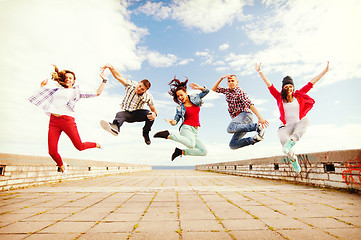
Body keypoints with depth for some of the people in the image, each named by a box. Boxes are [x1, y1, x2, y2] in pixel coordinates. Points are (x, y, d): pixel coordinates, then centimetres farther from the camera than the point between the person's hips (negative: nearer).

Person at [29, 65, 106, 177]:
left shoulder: (76, 91, 14)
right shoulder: (58, 89, 23)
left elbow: (97, 93, 9)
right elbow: (41, 95, 38)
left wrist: (104, 80, 10)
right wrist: (42, 86, 22)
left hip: (67, 120, -3)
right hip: (53, 121, 3)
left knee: (80, 146, -4)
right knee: (52, 152, -2)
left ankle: (95, 144, 28)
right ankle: (61, 166, 27)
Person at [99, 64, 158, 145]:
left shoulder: (148, 96, -12)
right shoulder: (131, 85, -11)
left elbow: (154, 110, -8)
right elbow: (118, 76, -14)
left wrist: (154, 114, -34)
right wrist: (111, 68, -35)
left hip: (138, 114, 0)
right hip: (127, 113, 1)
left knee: (150, 115, -31)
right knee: (119, 114, -35)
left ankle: (145, 134, -7)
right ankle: (115, 126, -72)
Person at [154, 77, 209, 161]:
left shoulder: (194, 98, 11)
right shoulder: (180, 108, 2)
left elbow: (206, 91, 15)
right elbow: (175, 121, 3)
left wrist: (199, 88, -5)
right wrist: (172, 122, -21)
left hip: (194, 132, 5)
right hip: (186, 128, -5)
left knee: (204, 152, -1)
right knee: (191, 144, -38)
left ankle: (181, 152, 3)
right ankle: (168, 135, -26)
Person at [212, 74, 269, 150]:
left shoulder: (239, 91, -3)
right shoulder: (227, 91, 19)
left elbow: (249, 104, -15)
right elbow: (214, 89, 21)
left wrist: (260, 117, -25)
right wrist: (221, 78, 9)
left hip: (244, 114, -7)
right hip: (237, 118, 7)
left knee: (230, 128, -39)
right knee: (233, 145, -6)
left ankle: (257, 126, -31)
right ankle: (254, 139, -7)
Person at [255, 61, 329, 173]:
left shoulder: (298, 95, 12)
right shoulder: (279, 97, 7)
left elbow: (311, 83, 13)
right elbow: (269, 85, 0)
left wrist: (325, 71, 13)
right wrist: (260, 72, -5)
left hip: (298, 125, 2)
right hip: (285, 126, -1)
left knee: (306, 120, -35)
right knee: (286, 149, -29)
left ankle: (292, 141, -47)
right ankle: (293, 159, 3)